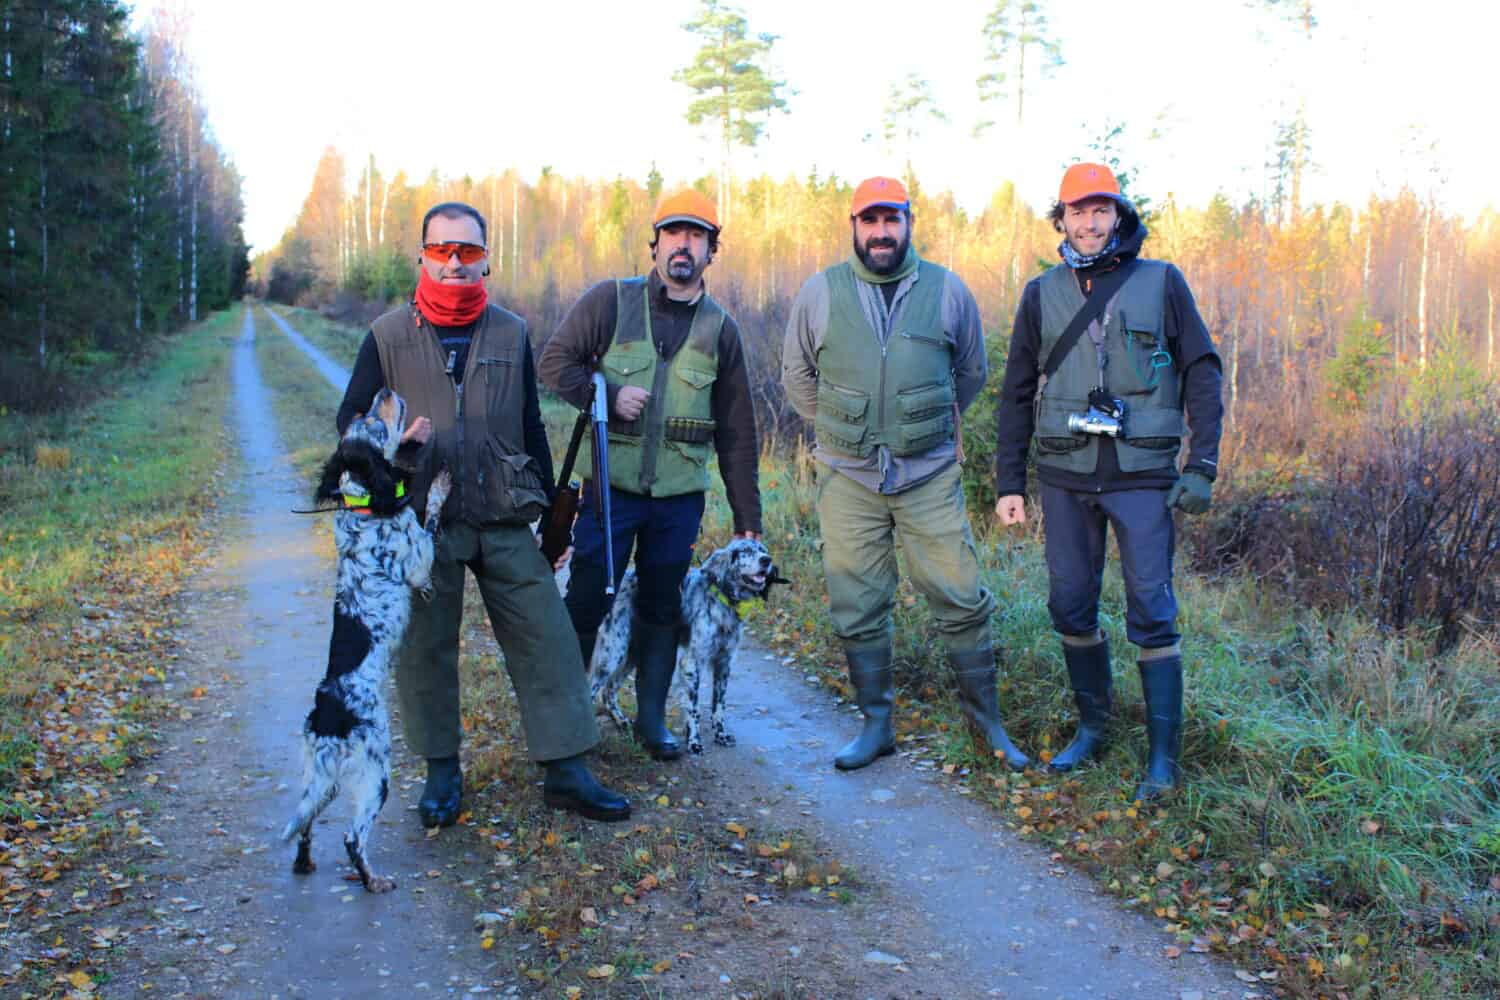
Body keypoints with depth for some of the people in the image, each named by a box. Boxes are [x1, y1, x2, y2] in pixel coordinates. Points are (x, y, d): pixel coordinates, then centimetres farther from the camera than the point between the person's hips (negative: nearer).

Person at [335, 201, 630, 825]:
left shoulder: (511, 334, 8)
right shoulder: (389, 335, 2)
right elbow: (350, 419, 6)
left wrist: (551, 509, 14)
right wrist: (394, 440, -16)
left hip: (506, 522, 1)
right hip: (421, 521, -1)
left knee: (546, 639, -1)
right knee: (425, 647, 7)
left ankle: (567, 772, 8)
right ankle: (442, 772, 24)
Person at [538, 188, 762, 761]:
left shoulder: (720, 329, 7)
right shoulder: (611, 300, 0)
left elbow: (738, 432, 9)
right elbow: (555, 361, -2)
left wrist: (747, 516, 7)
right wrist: (608, 396, -17)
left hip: (680, 495, 2)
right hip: (610, 484, -2)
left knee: (662, 606, 12)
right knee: (586, 601, 2)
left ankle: (652, 718, 26)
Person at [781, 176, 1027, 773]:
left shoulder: (948, 290, 0)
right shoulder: (820, 292, 0)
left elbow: (972, 371, 15)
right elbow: (797, 374, 14)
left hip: (930, 476, 0)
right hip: (848, 479, 1)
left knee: (962, 601, 0)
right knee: (858, 611, 7)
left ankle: (986, 722, 18)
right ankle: (876, 724, 23)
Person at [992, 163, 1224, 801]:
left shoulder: (1161, 283, 2)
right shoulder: (1042, 294, 8)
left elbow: (1201, 374, 3)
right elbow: (1018, 394, 11)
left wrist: (1202, 466, -6)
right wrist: (1009, 482, 7)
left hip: (1142, 473, -3)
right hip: (1065, 475, 3)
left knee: (1151, 614, -1)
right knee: (1071, 607, 9)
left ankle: (1163, 755, 9)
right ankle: (1092, 727, 27)